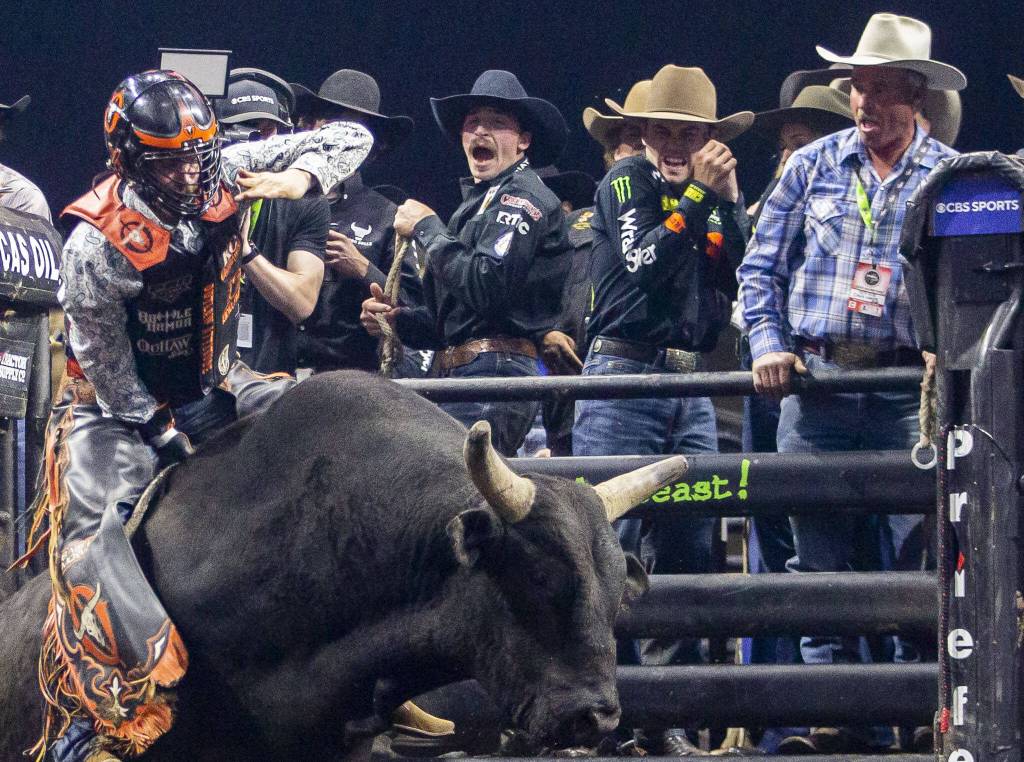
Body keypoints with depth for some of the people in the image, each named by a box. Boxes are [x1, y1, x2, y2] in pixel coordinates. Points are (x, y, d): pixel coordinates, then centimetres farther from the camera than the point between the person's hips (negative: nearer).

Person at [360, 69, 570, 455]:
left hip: (495, 372, -11)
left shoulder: (523, 197, -5)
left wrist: (427, 229, -8)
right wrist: (399, 319, 10)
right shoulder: (478, 202, 27)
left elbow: (485, 287, -20)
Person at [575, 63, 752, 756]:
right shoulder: (626, 183, 2)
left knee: (687, 550, 3)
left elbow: (746, 281, 4)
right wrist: (698, 194, -14)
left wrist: (731, 202, -3)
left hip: (693, 387, 5)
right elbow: (645, 262, -14)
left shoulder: (720, 198, 16)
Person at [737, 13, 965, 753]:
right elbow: (761, 267, 12)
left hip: (907, 389, -2)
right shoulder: (813, 167, 9)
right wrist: (769, 344, -1)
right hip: (815, 380, 2)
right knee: (821, 552, 2)